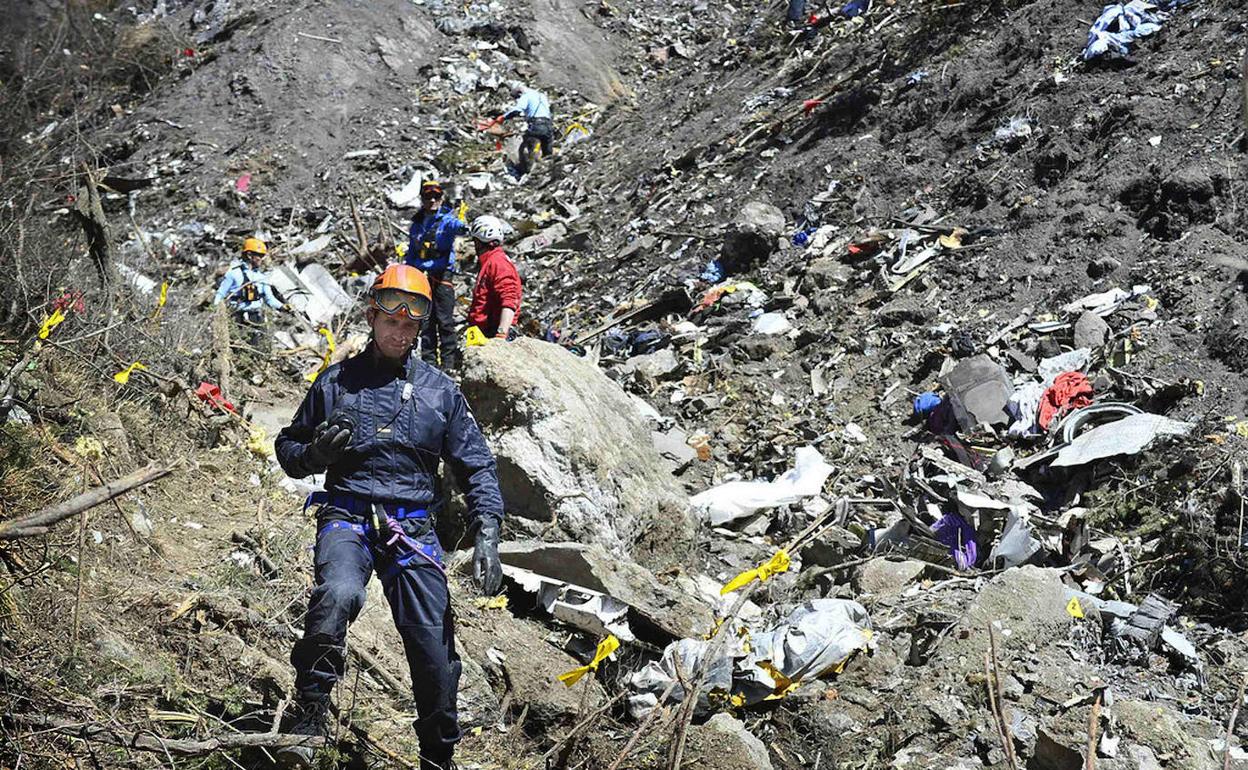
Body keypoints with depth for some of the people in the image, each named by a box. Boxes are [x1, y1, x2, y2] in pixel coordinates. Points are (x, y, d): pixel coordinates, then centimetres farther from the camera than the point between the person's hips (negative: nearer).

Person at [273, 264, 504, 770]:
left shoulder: (440, 391, 10)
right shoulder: (335, 382, 8)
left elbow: (477, 468, 10)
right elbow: (288, 449, 17)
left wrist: (487, 536, -4)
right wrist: (316, 452, -7)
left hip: (413, 530, 2)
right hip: (347, 517, -1)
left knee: (436, 654, -2)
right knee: (338, 594, -35)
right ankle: (308, 718, -19)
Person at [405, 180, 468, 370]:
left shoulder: (446, 220, 2)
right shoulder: (416, 225, 17)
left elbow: (455, 225, -23)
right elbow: (410, 254, 24)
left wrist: (461, 227, -48)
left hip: (442, 277, -5)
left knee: (445, 321, -9)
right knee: (425, 322, 5)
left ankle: (449, 363, -9)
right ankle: (428, 361, 9)